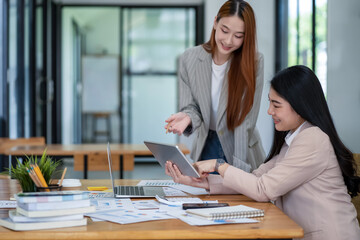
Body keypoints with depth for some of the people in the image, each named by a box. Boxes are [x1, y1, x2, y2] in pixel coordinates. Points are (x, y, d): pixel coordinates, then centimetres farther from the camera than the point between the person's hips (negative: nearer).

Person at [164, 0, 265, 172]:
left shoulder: (254, 63, -12)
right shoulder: (189, 59, -6)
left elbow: (246, 121, -15)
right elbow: (190, 106, 0)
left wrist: (238, 169, -20)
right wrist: (187, 117, -25)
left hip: (242, 150, -2)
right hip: (206, 149, 2)